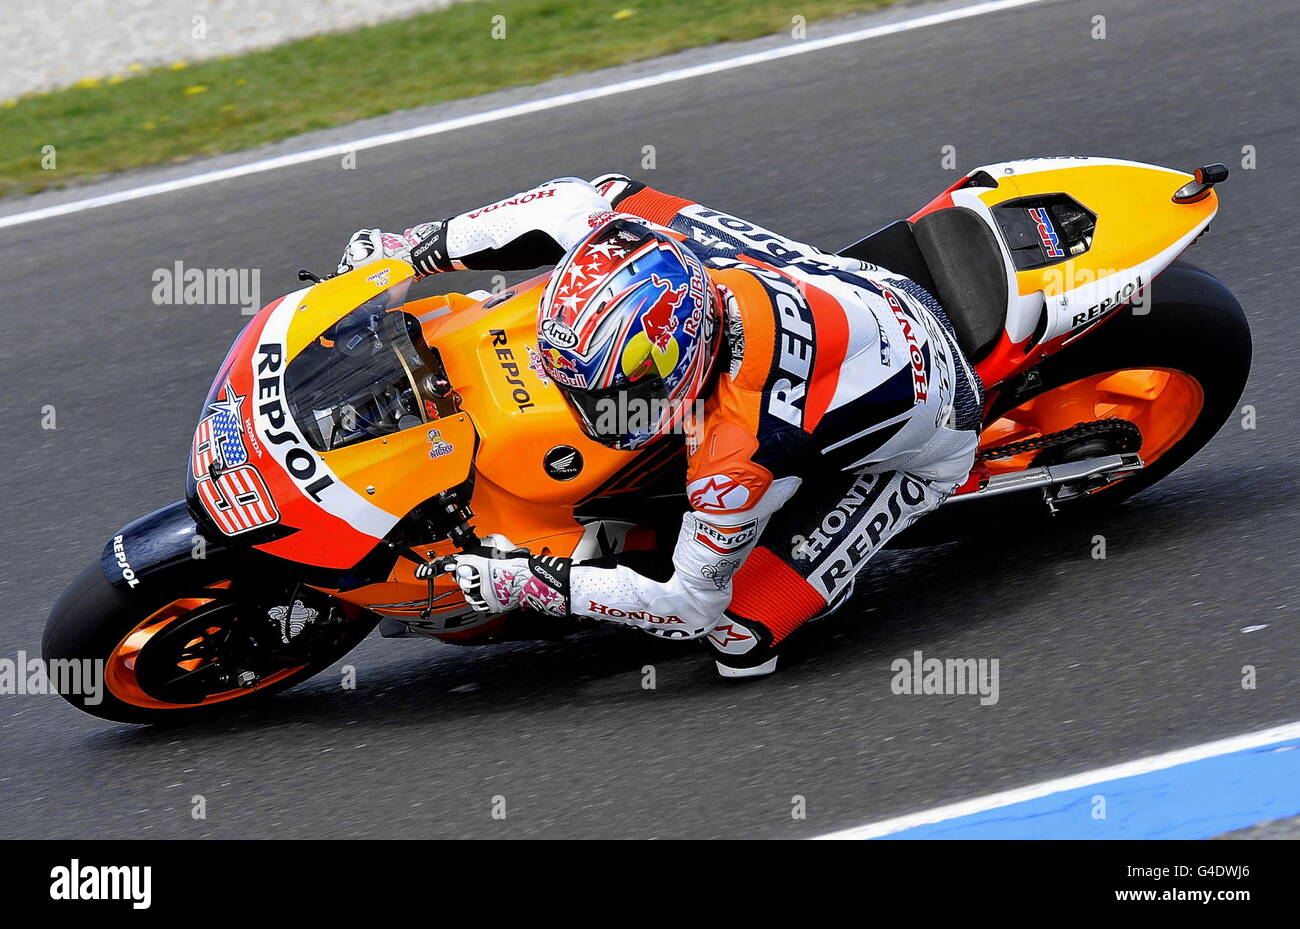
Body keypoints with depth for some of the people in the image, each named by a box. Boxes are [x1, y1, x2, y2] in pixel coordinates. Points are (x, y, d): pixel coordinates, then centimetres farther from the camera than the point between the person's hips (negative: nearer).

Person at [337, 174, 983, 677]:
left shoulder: (743, 454, -43)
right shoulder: (673, 237, -29)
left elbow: (692, 601, -28)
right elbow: (578, 200, -7)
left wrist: (528, 583, -26)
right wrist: (415, 247, -6)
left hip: (919, 448, -7)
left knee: (737, 633, -21)